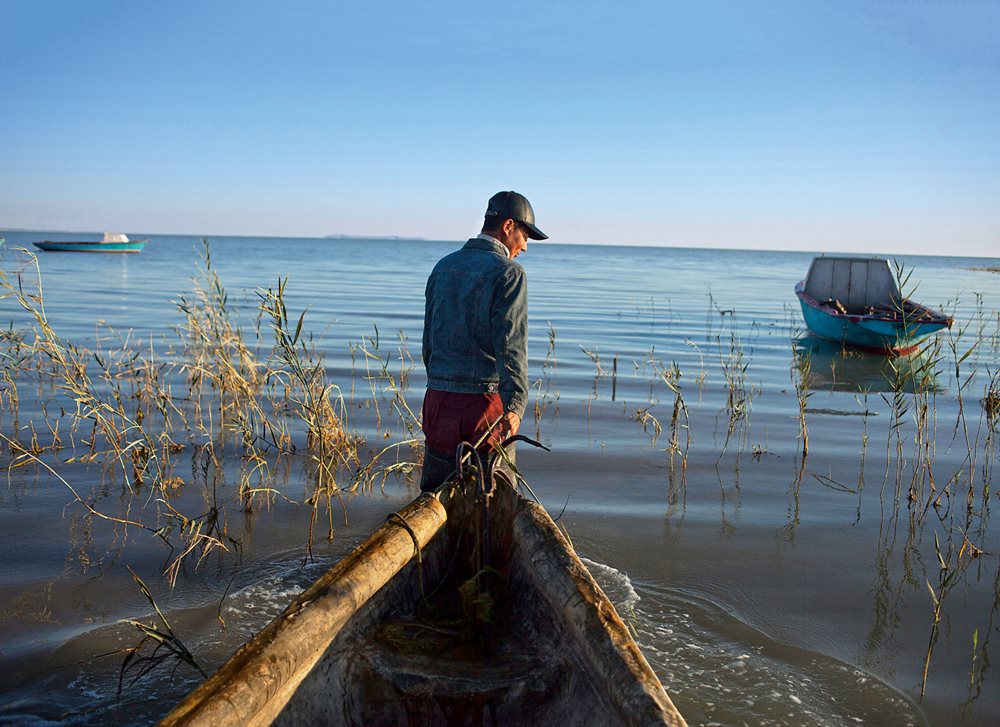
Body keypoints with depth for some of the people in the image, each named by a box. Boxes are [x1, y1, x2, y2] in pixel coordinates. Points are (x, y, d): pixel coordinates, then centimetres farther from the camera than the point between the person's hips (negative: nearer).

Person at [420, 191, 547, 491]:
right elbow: (511, 344, -19)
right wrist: (515, 404, -23)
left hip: (439, 397, 6)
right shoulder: (508, 273, -9)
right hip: (486, 399, -6)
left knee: (433, 492, 12)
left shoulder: (443, 267, 12)